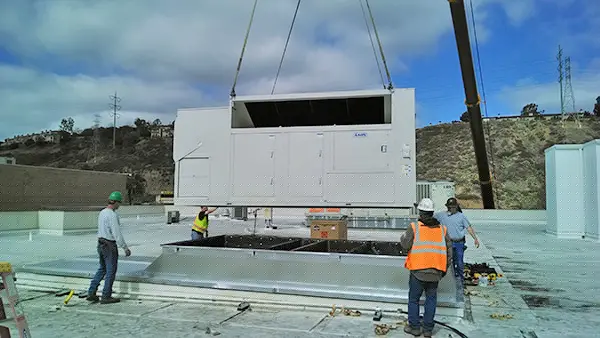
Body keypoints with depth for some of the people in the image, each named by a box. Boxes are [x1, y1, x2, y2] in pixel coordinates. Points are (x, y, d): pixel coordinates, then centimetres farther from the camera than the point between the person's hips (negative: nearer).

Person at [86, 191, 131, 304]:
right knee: (111, 271, 2)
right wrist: (125, 248, -16)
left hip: (101, 245, 9)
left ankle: (91, 293, 18)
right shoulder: (113, 215, -20)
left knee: (102, 269, 20)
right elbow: (117, 234, -23)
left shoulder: (102, 213, 10)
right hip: (110, 246, -9)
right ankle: (106, 297, 9)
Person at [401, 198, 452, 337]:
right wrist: (445, 269, 17)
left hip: (418, 271, -3)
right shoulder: (442, 229, 6)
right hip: (435, 272, 3)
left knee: (413, 299, 11)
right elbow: (449, 250, 8)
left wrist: (403, 237, 10)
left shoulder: (414, 227, -7)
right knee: (431, 299, 14)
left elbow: (405, 245, -12)